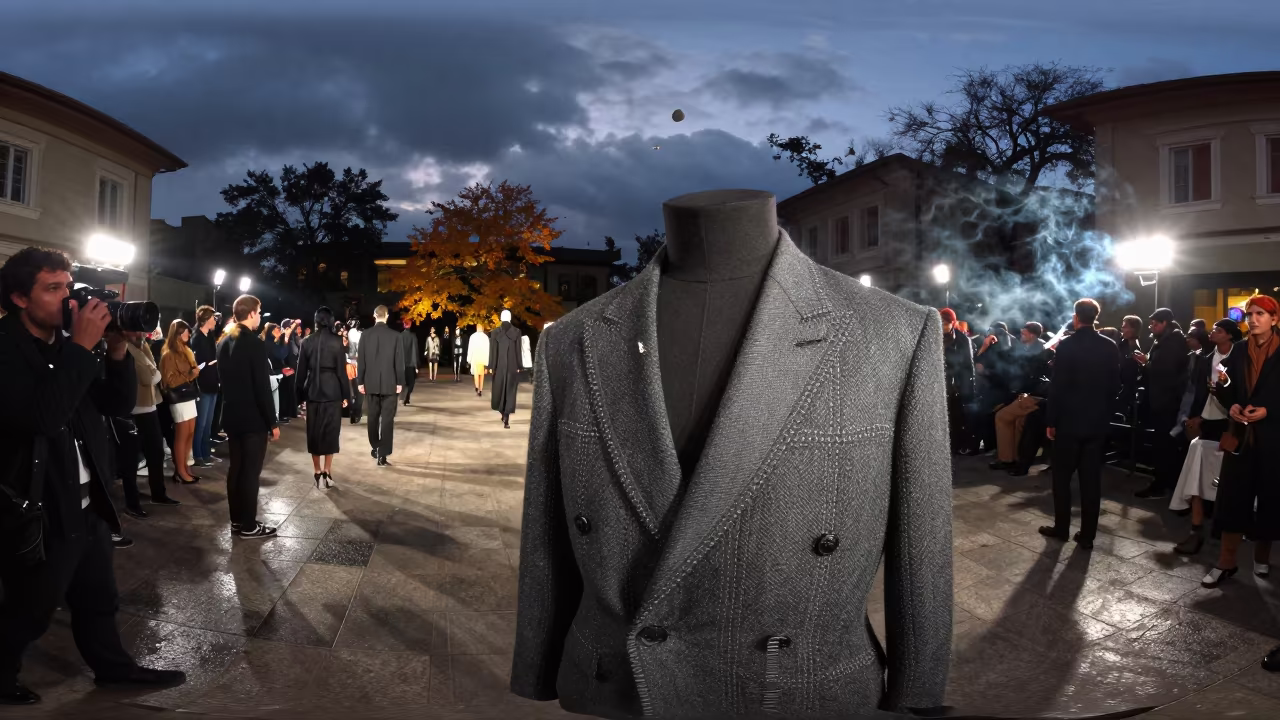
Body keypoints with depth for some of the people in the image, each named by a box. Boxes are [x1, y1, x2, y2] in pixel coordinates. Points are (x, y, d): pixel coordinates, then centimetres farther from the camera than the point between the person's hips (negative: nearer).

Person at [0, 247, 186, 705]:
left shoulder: (71, 343, 5)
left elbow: (119, 405, 5)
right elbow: (43, 417, -32)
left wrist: (117, 350, -11)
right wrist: (82, 347, -28)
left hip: (88, 505, 7)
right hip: (37, 512, -7)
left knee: (98, 600, 23)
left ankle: (114, 667, 39)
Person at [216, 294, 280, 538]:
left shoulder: (224, 342, 9)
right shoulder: (255, 343, -17)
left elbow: (225, 380, 15)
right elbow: (262, 386, -19)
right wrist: (273, 422, -14)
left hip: (231, 415, 8)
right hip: (253, 418, -8)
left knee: (235, 467, 14)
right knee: (250, 471, -2)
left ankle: (236, 519, 21)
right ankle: (248, 525, 4)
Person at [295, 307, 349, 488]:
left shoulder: (307, 342, 0)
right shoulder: (336, 341, -7)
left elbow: (301, 371, 3)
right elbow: (341, 370, -7)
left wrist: (301, 393, 11)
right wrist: (346, 395, 0)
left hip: (313, 391, 2)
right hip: (332, 391, -2)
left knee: (314, 430, 10)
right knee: (331, 430, 6)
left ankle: (318, 472, 12)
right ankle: (327, 472, 3)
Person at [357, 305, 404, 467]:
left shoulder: (365, 335, -1)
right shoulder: (395, 335, -7)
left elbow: (361, 361, 0)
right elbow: (399, 361, -7)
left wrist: (360, 381, 6)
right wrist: (400, 382, -2)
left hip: (371, 383, 3)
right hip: (389, 383, -3)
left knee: (373, 416, 17)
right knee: (387, 418, -3)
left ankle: (375, 447, 30)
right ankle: (383, 454, -7)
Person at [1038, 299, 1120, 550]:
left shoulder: (1066, 345, -12)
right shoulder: (1110, 347, 1)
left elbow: (1057, 386, -12)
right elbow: (1115, 385, 6)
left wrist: (1050, 421, -5)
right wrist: (1104, 408, 16)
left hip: (1069, 420, -4)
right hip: (1098, 421, 4)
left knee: (1062, 476, 10)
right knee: (1091, 478, 6)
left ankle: (1061, 527, 16)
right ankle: (1087, 534, 9)